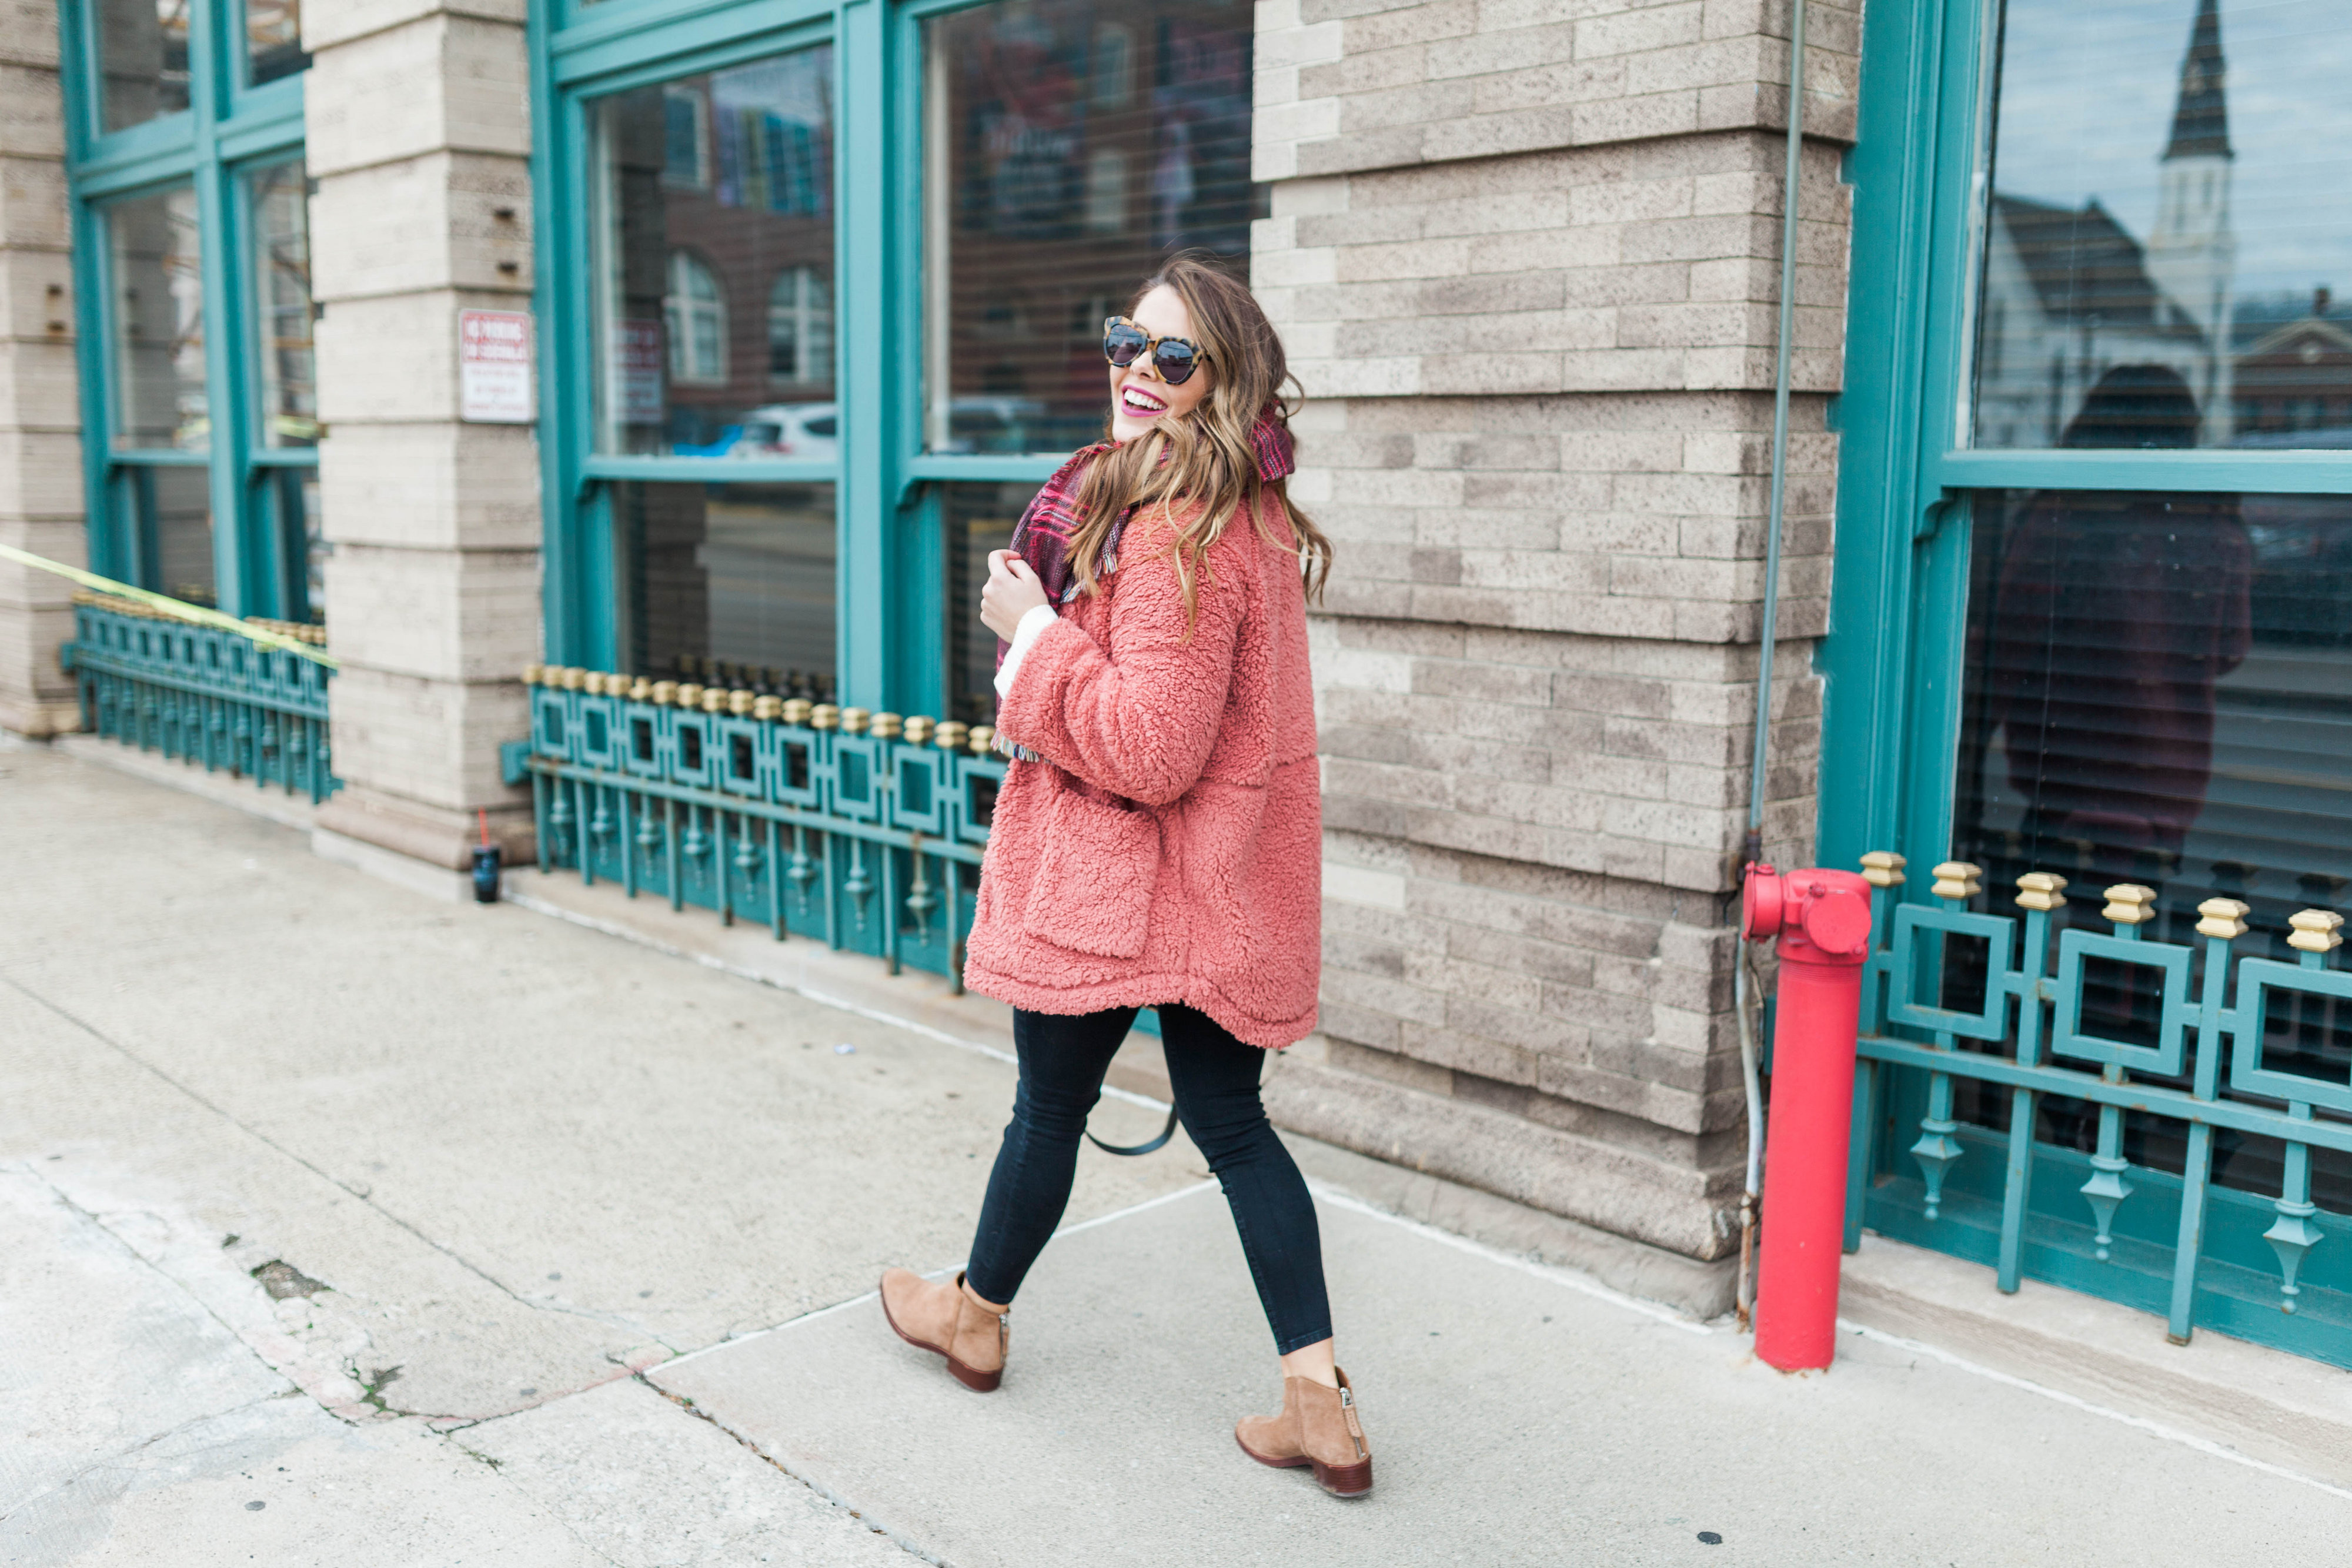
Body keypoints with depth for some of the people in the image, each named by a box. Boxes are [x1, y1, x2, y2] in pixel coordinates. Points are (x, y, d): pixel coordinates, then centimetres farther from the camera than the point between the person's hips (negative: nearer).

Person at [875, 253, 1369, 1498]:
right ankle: (1320, 1404, 12)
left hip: (1118, 879, -9)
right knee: (1229, 1121, 12)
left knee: (1051, 1104, 13)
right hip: (1215, 882, 9)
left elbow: (1151, 752, -27)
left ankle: (977, 1313, 39)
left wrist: (1033, 631, -18)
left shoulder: (1174, 532, -23)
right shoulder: (1252, 517, 9)